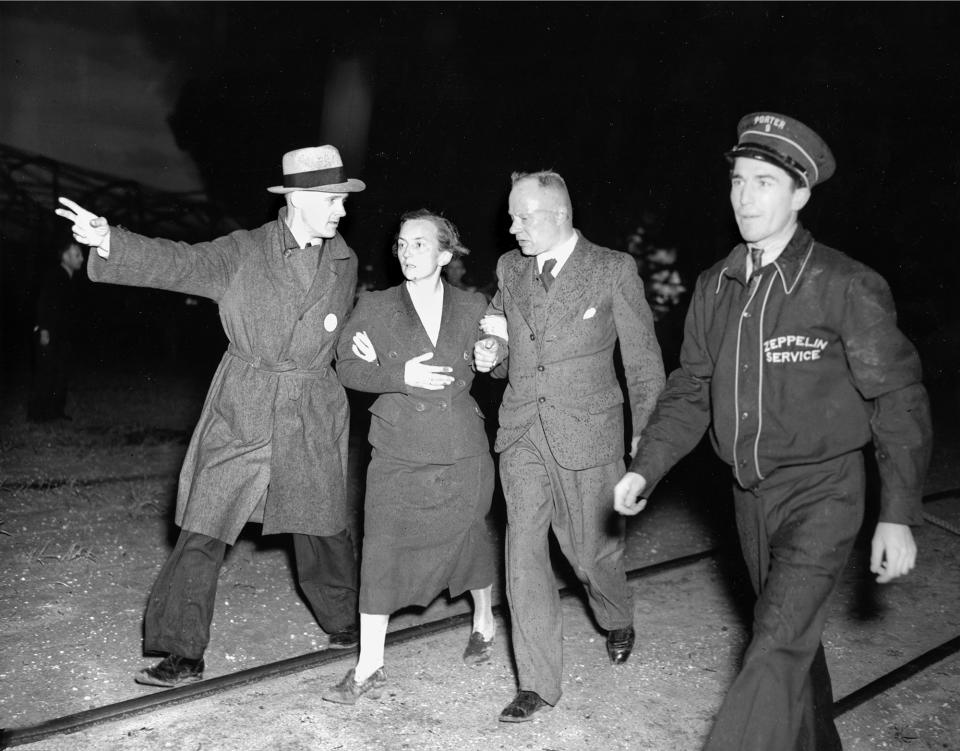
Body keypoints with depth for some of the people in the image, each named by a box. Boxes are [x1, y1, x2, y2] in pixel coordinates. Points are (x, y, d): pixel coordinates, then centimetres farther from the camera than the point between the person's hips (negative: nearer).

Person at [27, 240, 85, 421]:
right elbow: (43, 304, -15)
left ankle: (56, 410, 13)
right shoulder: (53, 277, -9)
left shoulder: (71, 279, 15)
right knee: (45, 373, -5)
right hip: (49, 335, -8)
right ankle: (37, 412, 1)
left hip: (64, 336, 8)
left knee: (62, 374, 7)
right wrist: (43, 330, -20)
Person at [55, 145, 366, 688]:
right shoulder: (243, 252, -4)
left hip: (313, 419, 2)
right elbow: (178, 262, -19)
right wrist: (109, 239, -32)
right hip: (241, 415, -2)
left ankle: (345, 622, 36)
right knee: (203, 532, -3)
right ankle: (184, 654, 9)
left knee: (323, 529, 12)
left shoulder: (345, 262, 6)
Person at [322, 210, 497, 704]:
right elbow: (347, 368, -2)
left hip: (462, 450, 1)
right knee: (381, 549, -6)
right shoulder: (374, 308, -1)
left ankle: (484, 623, 43)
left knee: (469, 537, 15)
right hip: (398, 453, -1)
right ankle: (368, 669, 4)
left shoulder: (473, 307, 2)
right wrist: (399, 375, -16)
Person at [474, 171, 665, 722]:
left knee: (593, 551, 10)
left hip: (588, 435, -3)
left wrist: (646, 440, -1)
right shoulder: (510, 269, 7)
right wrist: (493, 354, -2)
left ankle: (618, 622, 44)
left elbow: (643, 358, -1)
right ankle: (539, 683, 11)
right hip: (522, 434, 3)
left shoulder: (613, 270, -5)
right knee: (525, 553, -2)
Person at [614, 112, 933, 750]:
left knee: (778, 649, -13)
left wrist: (899, 515, -14)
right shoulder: (716, 287, 3)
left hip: (822, 491, -6)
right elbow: (692, 389, 8)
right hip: (751, 493, 6)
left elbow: (898, 398, -11)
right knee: (795, 634, 21)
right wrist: (646, 469, -3)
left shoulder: (847, 286, -14)